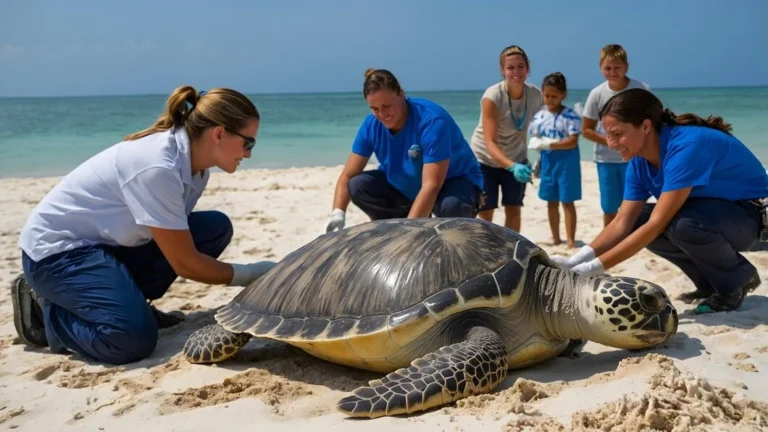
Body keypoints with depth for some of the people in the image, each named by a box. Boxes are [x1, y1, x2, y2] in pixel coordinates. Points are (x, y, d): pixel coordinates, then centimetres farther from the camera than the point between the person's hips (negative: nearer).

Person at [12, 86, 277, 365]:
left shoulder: (194, 164, -3)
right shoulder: (157, 167, -30)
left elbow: (180, 240, 5)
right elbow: (185, 263, -25)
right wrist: (254, 274, -16)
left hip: (109, 243, 9)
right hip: (58, 249, -9)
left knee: (216, 227, -6)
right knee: (135, 338, -29)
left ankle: (127, 299, 4)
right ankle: (44, 309, -1)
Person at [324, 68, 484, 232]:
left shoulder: (431, 120, -31)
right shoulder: (371, 125, -14)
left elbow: (431, 186, -38)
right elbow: (347, 176, -13)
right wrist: (338, 213, -31)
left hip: (454, 181, -5)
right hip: (406, 188, 6)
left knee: (451, 207, -40)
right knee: (357, 185, -16)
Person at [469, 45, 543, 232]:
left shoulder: (536, 95, -14)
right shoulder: (492, 96, -28)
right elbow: (490, 142, -34)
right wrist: (512, 166, -48)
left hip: (516, 159, 4)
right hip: (485, 160, -4)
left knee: (513, 210, 4)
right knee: (485, 213, -4)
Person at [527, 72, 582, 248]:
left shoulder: (570, 116, -12)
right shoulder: (539, 116, 5)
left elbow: (573, 141, -18)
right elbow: (535, 139, 9)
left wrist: (548, 143, -24)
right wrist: (537, 143, -14)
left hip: (567, 162, -5)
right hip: (548, 161, 5)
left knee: (567, 201, -1)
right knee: (551, 202, 12)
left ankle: (570, 239, 6)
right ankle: (555, 238, 22)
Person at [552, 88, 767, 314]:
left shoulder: (686, 146, -32)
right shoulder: (640, 161, -6)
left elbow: (657, 224, -37)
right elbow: (622, 222, -11)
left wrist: (593, 268, -39)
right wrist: (576, 260, -26)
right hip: (708, 210, 8)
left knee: (682, 225, -35)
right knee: (637, 223, -10)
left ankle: (739, 279, -5)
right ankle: (710, 283, 6)